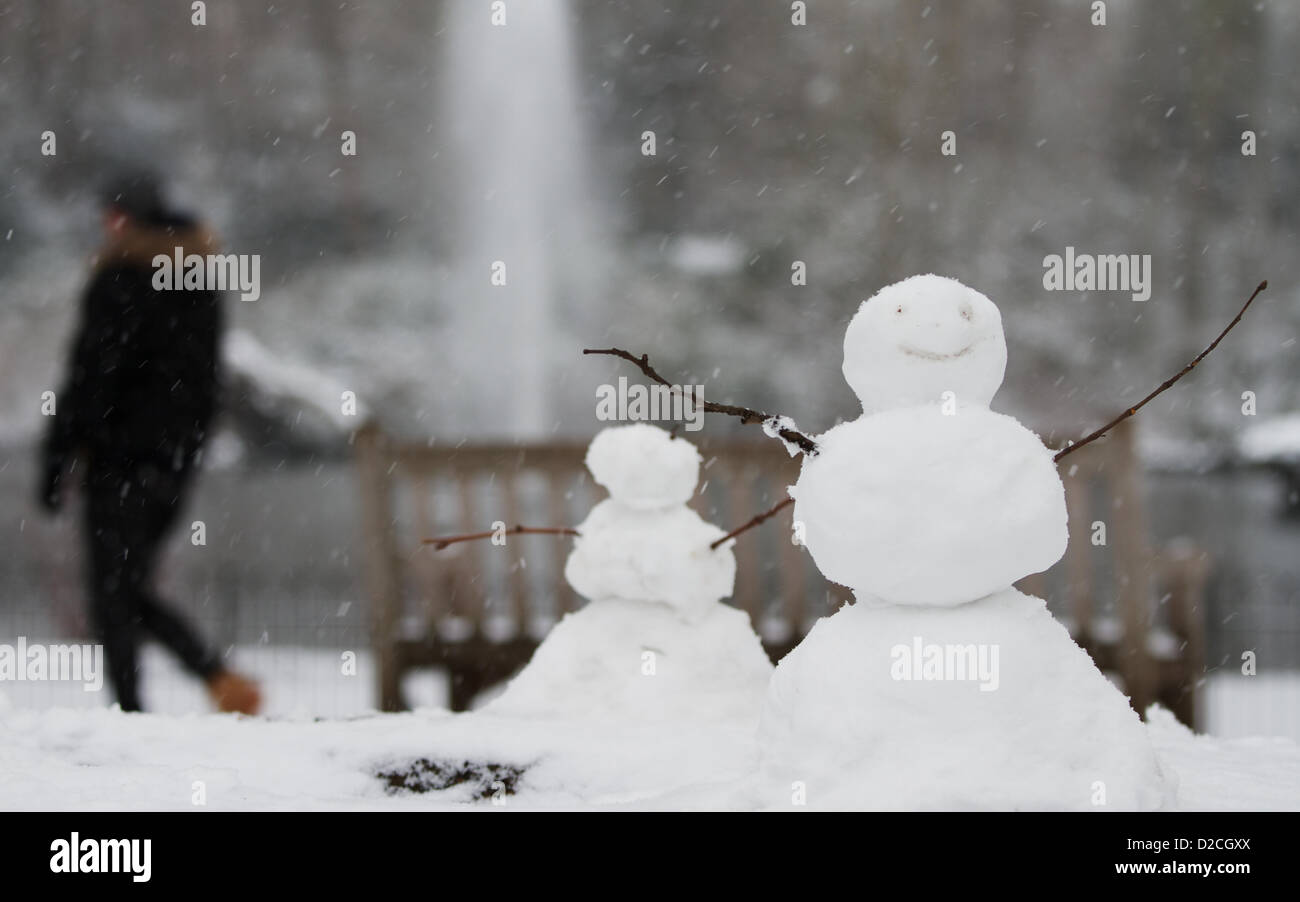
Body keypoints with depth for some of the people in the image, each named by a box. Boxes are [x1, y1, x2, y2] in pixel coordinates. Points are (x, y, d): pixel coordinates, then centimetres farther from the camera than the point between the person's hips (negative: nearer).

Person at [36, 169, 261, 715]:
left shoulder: (119, 278, -9)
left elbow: (90, 375, -14)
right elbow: (209, 378, 19)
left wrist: (58, 457, -11)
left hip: (121, 453, -7)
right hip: (177, 459, 7)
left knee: (112, 592, -3)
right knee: (132, 588, 14)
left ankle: (131, 707, -10)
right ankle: (219, 675, -2)